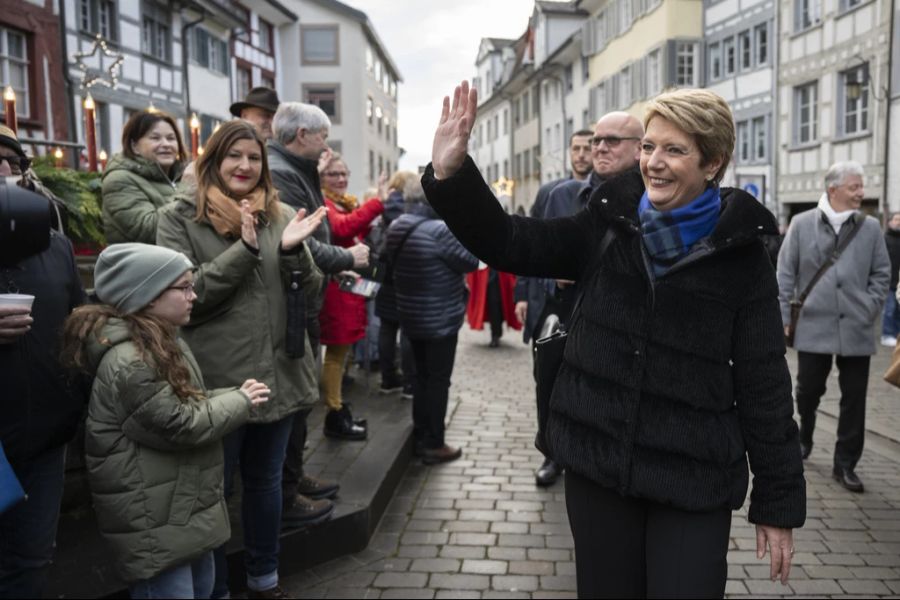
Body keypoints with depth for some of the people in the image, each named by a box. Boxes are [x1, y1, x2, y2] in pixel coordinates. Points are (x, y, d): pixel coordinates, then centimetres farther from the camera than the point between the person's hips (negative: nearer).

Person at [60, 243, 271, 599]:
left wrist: (235, 396, -1)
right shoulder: (128, 361, -25)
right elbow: (182, 425, -23)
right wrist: (240, 401, -10)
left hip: (189, 502, 10)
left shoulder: (162, 341, 8)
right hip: (155, 520, -10)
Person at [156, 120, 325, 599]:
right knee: (213, 490, 10)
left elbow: (309, 293, 3)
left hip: (279, 372, 4)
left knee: (266, 480, 19)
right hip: (217, 380, -4)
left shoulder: (281, 216, 6)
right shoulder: (180, 217, -4)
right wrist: (244, 249, -22)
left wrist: (292, 251, -17)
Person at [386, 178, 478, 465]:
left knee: (422, 376, 17)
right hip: (440, 320, -8)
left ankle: (420, 438, 26)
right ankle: (434, 445, 10)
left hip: (412, 317, 8)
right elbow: (471, 261, -16)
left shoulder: (396, 228, 4)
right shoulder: (439, 230, -23)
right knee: (439, 380, 2)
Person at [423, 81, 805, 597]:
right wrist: (450, 174, -16)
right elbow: (507, 243, -1)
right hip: (597, 461, 3)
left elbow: (763, 385, -5)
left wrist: (780, 501, -4)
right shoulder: (608, 225, -1)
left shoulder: (741, 257, -7)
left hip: (693, 478, -2)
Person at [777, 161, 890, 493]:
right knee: (808, 389, 9)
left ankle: (845, 463, 17)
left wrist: (871, 307, -1)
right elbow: (786, 272, 2)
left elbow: (881, 273, 10)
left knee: (854, 398, 5)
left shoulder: (870, 228, 4)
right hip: (814, 325, -1)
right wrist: (783, 316, -1)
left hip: (856, 329, 2)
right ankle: (804, 437, 38)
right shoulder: (802, 224, 0)